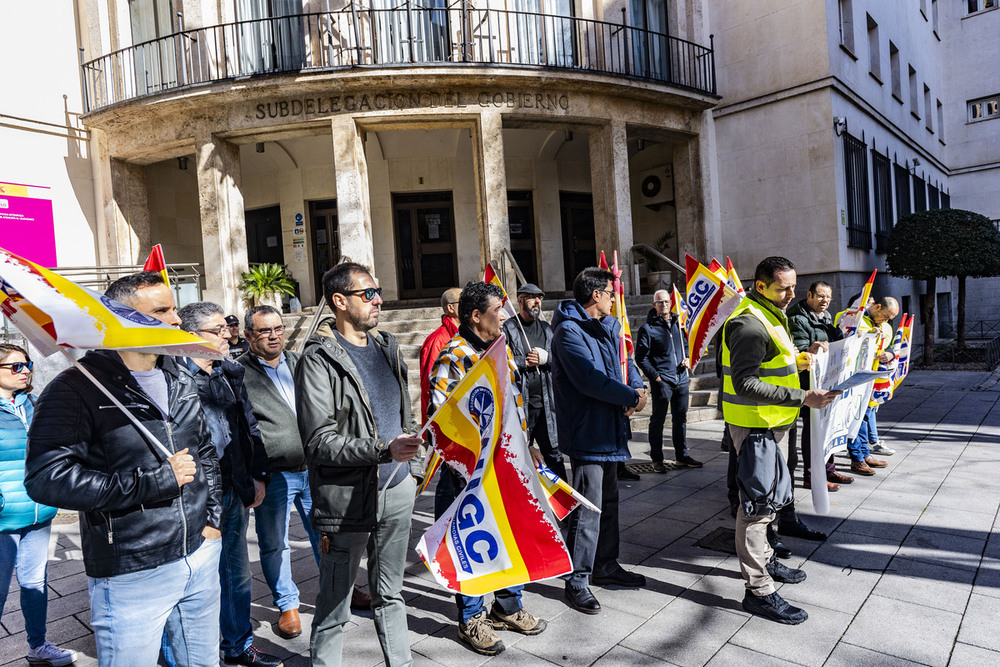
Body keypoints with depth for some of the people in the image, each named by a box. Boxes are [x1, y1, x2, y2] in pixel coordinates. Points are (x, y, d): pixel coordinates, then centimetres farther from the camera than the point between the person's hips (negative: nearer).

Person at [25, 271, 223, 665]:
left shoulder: (181, 380, 8)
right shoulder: (78, 388, -13)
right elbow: (46, 479, -23)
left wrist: (213, 517, 8)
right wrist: (157, 481, -21)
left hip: (201, 557, 6)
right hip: (131, 578, -6)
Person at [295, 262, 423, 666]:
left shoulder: (386, 347, 10)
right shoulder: (318, 359, -13)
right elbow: (320, 441, -19)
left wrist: (412, 464, 17)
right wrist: (384, 450, -27)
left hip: (397, 490, 7)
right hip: (347, 498, -6)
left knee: (390, 594, 21)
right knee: (335, 606, 7)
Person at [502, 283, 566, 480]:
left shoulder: (546, 329, 15)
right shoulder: (508, 328, -2)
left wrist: (546, 357, -8)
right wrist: (524, 362, -10)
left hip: (545, 402, 4)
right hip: (519, 403, -4)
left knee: (553, 451, 11)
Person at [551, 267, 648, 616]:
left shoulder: (605, 327, 14)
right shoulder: (569, 331, -16)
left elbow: (624, 360, 17)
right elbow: (589, 379, -25)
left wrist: (637, 388, -4)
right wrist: (631, 396, -17)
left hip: (609, 429, 10)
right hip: (586, 431, -10)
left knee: (609, 500, 19)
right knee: (588, 507, -5)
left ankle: (606, 566, 34)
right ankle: (577, 580, 9)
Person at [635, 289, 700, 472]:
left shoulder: (678, 324, 13)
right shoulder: (648, 328, -5)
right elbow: (641, 358, -7)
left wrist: (688, 358, 7)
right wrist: (655, 376, -12)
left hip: (681, 380, 6)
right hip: (661, 381, -6)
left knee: (680, 418, 14)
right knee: (658, 420, 0)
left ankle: (682, 455, 26)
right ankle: (657, 459, 9)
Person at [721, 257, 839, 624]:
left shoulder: (771, 315, 14)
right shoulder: (749, 323, -21)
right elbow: (745, 383, -27)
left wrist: (797, 361, 9)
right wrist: (802, 397, -27)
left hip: (772, 422, 11)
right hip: (755, 425, -11)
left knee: (768, 498, 23)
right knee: (757, 502, -4)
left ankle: (763, 558, 40)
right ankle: (759, 590, 5)